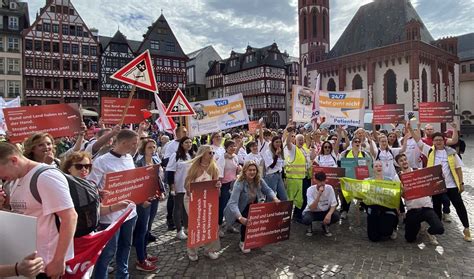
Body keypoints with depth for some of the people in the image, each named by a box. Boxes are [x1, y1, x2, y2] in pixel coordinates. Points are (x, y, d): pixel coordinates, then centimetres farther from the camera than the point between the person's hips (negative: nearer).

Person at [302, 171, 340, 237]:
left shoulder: (329, 188, -15)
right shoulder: (310, 190, -23)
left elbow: (333, 205, -11)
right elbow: (312, 208, -30)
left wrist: (329, 214, -32)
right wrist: (319, 195, -40)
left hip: (325, 211, 3)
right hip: (312, 212, -2)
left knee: (336, 216, -27)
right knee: (306, 219, -35)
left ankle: (325, 226, 7)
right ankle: (309, 226, 5)